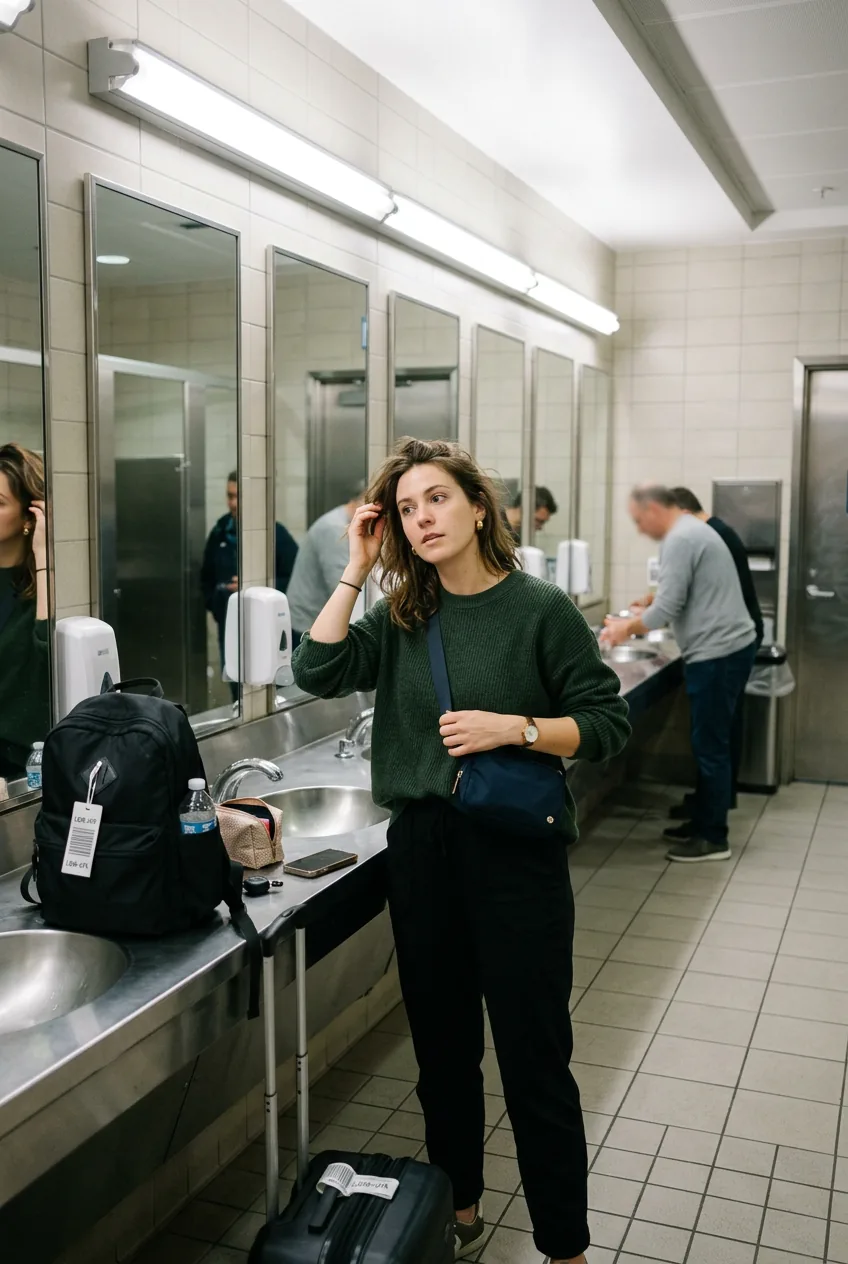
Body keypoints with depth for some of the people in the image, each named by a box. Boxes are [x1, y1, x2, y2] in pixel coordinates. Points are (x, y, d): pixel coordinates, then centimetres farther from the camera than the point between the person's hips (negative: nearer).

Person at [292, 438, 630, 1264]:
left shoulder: (540, 610, -7)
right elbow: (318, 671, -9)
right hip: (421, 848, 5)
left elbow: (607, 723, -6)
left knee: (533, 1058, 4)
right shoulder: (401, 616, 5)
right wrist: (357, 568, -6)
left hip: (514, 852, -4)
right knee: (442, 1047, 18)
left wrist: (513, 728, -19)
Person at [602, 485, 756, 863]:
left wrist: (628, 628, -5)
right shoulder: (693, 530, 18)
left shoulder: (680, 539, -16)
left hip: (717, 654, -11)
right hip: (725, 649, 11)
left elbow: (668, 607, -20)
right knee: (709, 743, 16)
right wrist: (636, 622, 14)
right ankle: (702, 822, 24)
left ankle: (714, 838, 4)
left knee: (710, 746, -4)